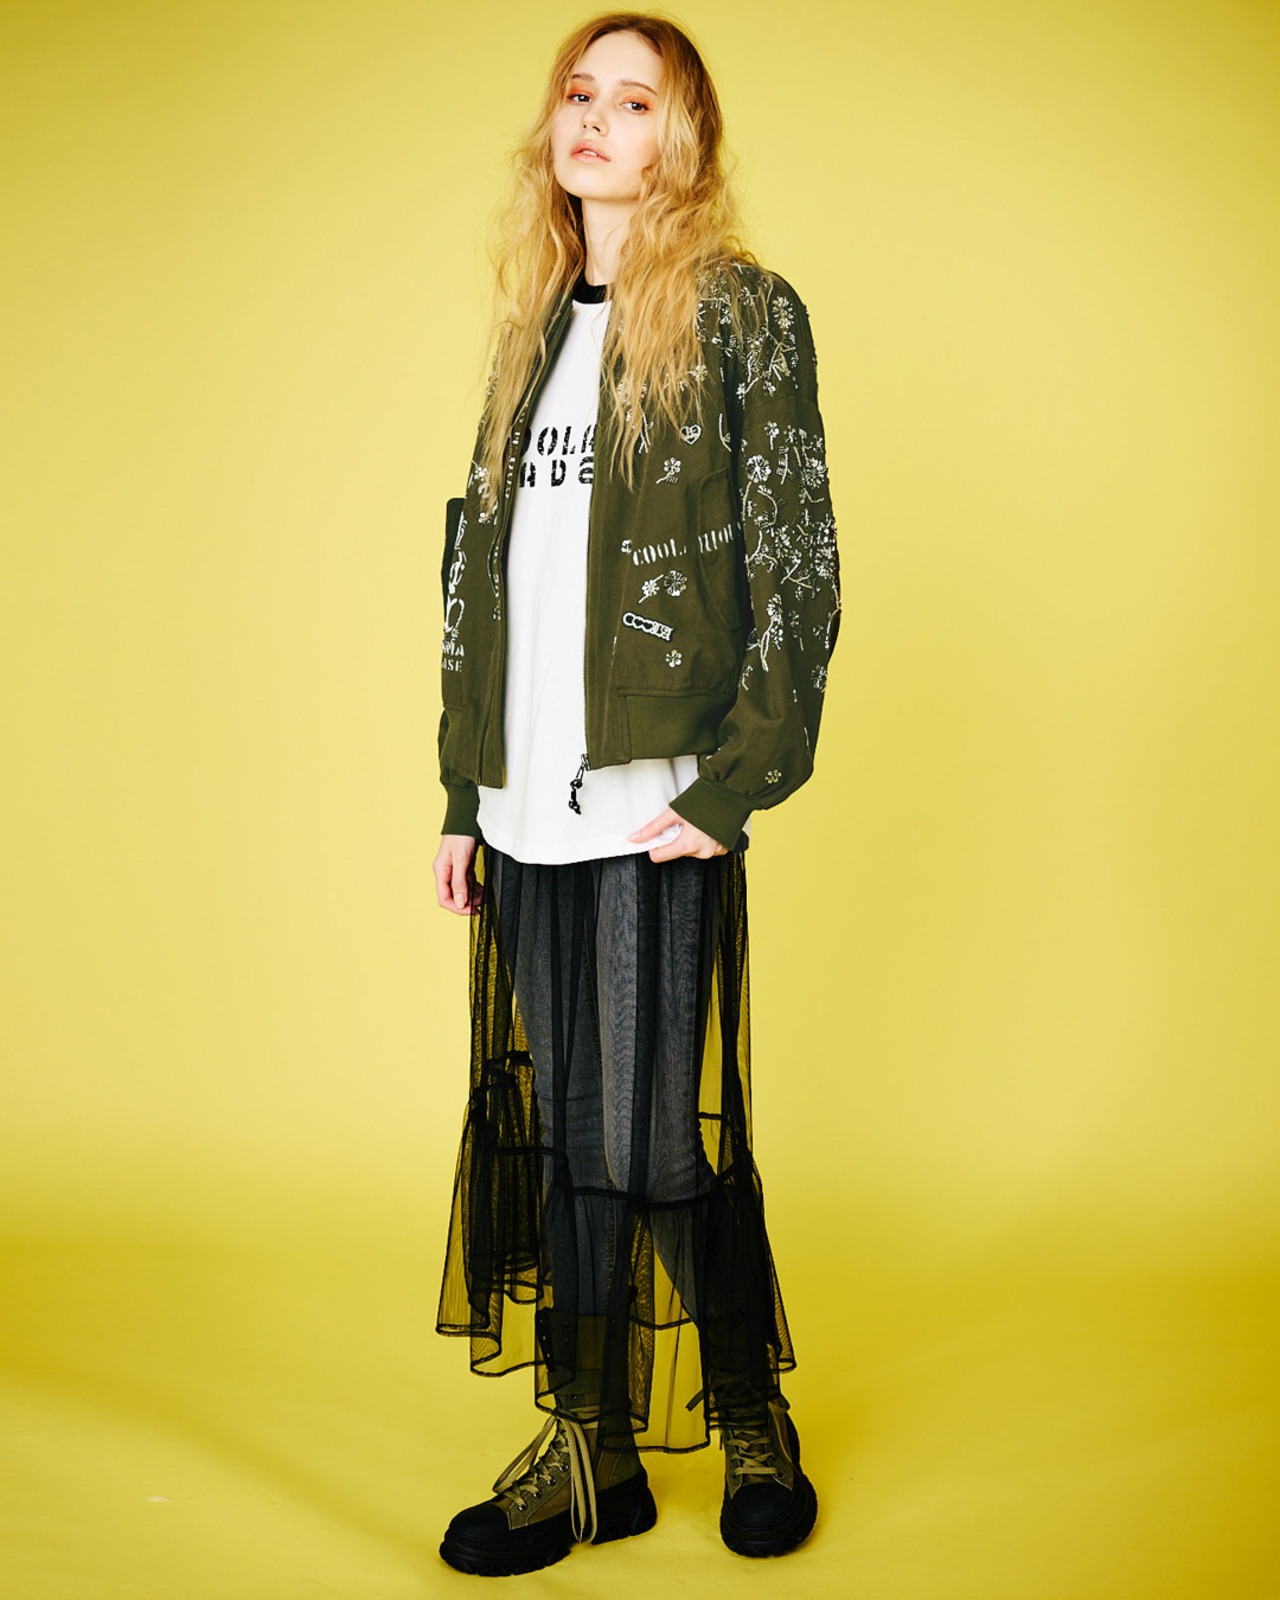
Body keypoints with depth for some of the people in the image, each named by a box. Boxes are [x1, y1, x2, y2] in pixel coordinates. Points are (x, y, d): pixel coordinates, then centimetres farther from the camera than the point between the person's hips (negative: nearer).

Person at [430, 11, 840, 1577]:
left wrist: (738, 781, -12)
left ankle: (752, 1425, 21)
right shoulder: (533, 332, 18)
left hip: (656, 800, -6)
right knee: (554, 1130, 9)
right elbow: (480, 566, 17)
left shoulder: (741, 313, 0)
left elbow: (797, 565, -6)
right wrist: (463, 794, 13)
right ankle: (588, 1449, 21)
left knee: (660, 1135, -1)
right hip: (532, 804, 6)